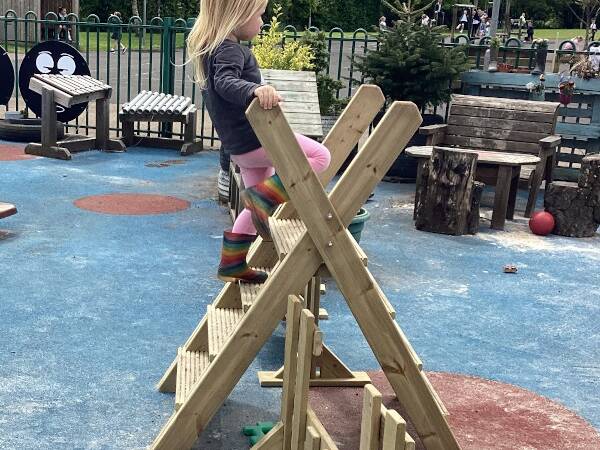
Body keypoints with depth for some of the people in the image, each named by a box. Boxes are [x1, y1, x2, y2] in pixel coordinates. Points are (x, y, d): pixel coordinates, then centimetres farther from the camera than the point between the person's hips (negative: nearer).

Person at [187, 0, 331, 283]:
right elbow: (226, 82, -37)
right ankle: (264, 196, -17)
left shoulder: (213, 47, 14)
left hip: (239, 144, 10)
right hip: (253, 139, -10)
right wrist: (255, 89, -56)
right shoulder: (230, 49, -16)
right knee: (320, 156, -11)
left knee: (256, 208, 21)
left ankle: (232, 264, 24)